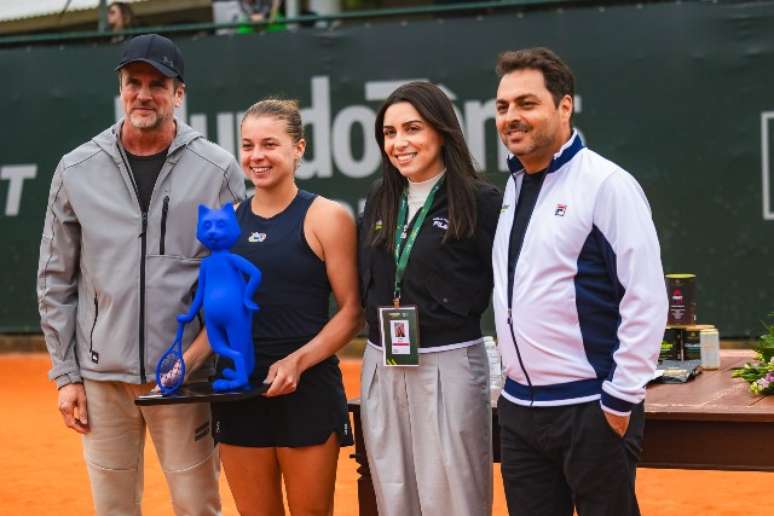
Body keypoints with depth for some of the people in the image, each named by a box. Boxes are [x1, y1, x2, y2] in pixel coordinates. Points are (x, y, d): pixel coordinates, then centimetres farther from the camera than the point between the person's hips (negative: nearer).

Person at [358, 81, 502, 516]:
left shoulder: (480, 201, -8)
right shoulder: (380, 201, 11)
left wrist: (449, 314, -15)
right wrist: (384, 316, 6)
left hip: (448, 366, -6)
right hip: (381, 367, 6)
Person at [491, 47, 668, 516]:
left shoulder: (606, 185, -11)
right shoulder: (515, 188, 11)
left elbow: (646, 299, -15)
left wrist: (621, 401, -15)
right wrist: (515, 384, 15)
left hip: (591, 409, -7)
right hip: (519, 408, 7)